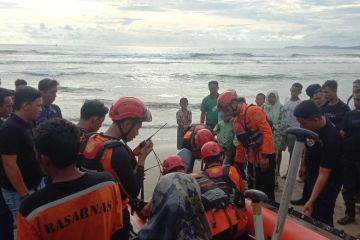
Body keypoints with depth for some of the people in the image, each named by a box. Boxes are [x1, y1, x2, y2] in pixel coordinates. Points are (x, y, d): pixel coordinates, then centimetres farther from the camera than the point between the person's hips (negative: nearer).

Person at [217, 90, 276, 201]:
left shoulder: (253, 111, -12)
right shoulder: (236, 122, 16)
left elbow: (267, 132, -20)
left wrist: (265, 156, -23)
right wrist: (238, 163, 23)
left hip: (265, 158, -9)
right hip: (252, 160, 9)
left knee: (266, 191, -3)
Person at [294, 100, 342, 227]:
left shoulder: (331, 138, -33)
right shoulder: (311, 126, -11)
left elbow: (323, 175, -31)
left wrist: (311, 201, -31)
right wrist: (303, 165, 17)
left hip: (327, 181, -7)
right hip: (311, 174, 7)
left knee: (321, 217, -5)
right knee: (312, 214, 15)